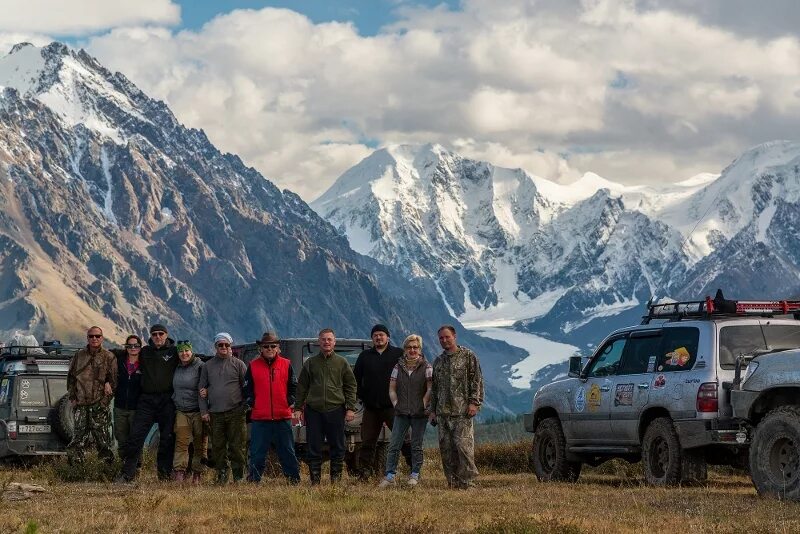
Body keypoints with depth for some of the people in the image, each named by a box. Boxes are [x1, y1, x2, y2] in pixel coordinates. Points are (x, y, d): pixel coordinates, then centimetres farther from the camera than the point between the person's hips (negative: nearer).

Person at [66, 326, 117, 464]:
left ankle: (108, 462, 2)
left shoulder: (109, 358, 2)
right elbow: (71, 377, 17)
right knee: (79, 436, 3)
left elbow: (114, 381, 0)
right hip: (81, 404, 3)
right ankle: (75, 462, 7)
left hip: (100, 405, -3)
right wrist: (72, 397, 8)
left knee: (102, 437, -4)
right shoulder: (79, 356, 11)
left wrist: (106, 400, -8)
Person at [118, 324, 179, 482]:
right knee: (136, 436, -6)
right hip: (147, 400, 2)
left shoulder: (174, 352, 3)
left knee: (167, 439, 2)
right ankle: (127, 473, -4)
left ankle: (165, 474, 11)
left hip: (167, 401, -2)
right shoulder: (144, 352, 12)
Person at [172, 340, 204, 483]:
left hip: (197, 411, -4)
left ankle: (197, 472, 9)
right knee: (181, 442, -7)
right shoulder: (177, 368, 12)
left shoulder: (200, 367, -7)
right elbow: (174, 389, 26)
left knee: (199, 443, 3)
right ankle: (179, 471, -14)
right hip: (181, 411, 4)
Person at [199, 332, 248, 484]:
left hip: (236, 412, -3)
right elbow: (202, 389, 14)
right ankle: (221, 475, 11)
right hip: (215, 413, 3)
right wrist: (204, 411, 5)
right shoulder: (208, 366, 13)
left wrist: (246, 407, -2)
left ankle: (238, 475, 4)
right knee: (217, 446, 3)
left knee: (237, 446, -3)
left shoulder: (238, 364, 6)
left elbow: (247, 386, 6)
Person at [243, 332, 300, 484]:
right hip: (260, 417, 0)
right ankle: (253, 481, 8)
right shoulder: (253, 366, 5)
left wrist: (290, 402, -1)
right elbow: (247, 389, 9)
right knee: (257, 454, 2)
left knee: (287, 451, 6)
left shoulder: (286, 365, 6)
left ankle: (294, 479, 12)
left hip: (283, 416, 0)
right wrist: (251, 403, -2)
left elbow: (293, 386, 10)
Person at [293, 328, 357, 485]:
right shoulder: (310, 363, 9)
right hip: (314, 410, 0)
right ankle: (315, 479, 7)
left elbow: (351, 387, 7)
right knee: (314, 448, 1)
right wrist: (298, 408, 4)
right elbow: (301, 387, 10)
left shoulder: (342, 363, 8)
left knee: (337, 447, 3)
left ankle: (336, 478, 12)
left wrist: (351, 408, -1)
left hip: (336, 410, 0)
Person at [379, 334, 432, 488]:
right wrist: (396, 404, 0)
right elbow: (392, 389, 10)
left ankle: (415, 475, 12)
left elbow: (430, 389, -3)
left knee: (416, 445, 4)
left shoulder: (426, 367, 1)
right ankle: (389, 477, -3)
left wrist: (423, 405, -9)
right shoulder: (398, 367, 9)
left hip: (419, 413, -2)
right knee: (394, 445, -3)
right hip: (401, 412, 2)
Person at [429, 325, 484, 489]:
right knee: (446, 448, 2)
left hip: (462, 410, -6)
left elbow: (477, 381, -2)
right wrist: (433, 410, 18)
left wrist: (474, 402, -11)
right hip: (443, 412, 6)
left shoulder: (468, 356, 2)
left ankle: (467, 480, -8)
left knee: (463, 444, -13)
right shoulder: (438, 361, 19)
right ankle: (452, 481, 7)